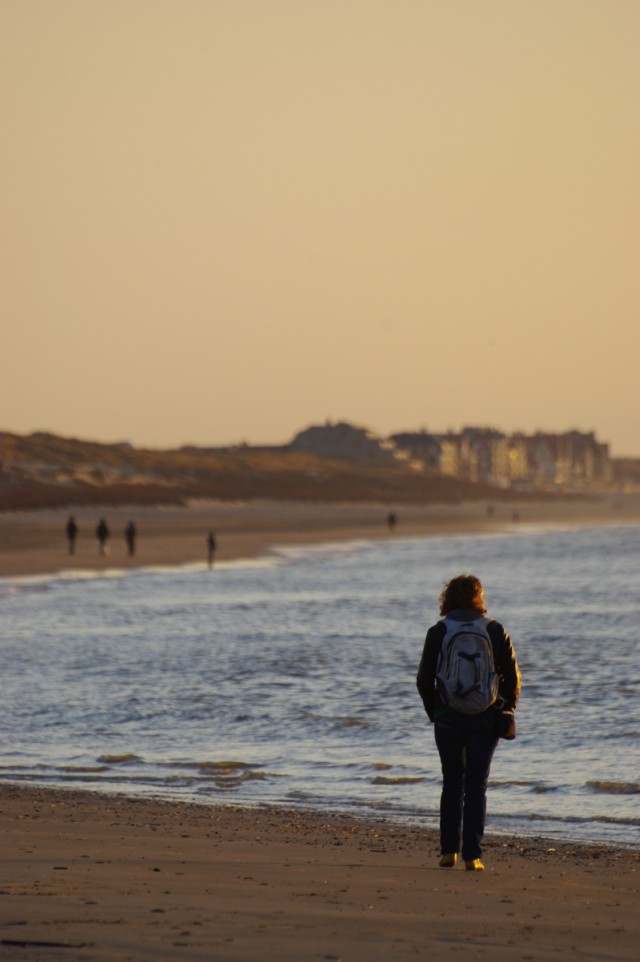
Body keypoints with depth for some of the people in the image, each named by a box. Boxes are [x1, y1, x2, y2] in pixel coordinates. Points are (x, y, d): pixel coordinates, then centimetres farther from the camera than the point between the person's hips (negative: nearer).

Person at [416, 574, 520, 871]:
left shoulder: (438, 632, -2)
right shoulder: (494, 630, -2)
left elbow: (424, 680, -1)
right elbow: (512, 675, -2)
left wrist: (435, 712, 11)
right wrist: (507, 710, 10)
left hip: (449, 718, 0)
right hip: (485, 720, 0)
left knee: (452, 782, 15)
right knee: (476, 785, 4)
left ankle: (449, 850, 12)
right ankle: (472, 855, -2)